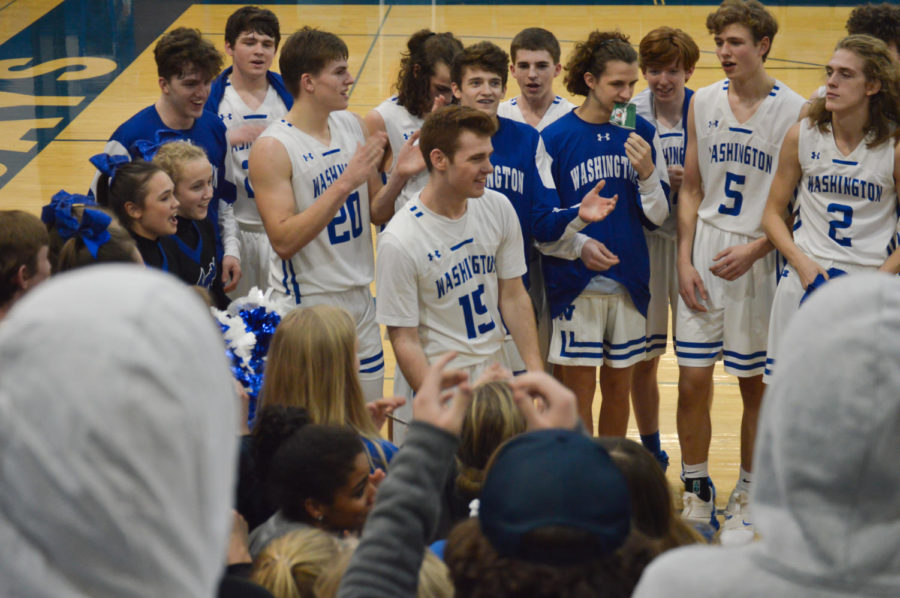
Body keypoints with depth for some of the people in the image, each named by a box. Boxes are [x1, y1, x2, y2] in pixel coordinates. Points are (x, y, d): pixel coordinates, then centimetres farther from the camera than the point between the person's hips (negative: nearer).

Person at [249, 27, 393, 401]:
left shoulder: (352, 126, 5)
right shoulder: (272, 148, -15)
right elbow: (284, 240, -23)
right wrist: (345, 183, -26)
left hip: (359, 300, 6)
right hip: (306, 307, -6)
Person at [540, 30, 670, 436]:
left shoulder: (642, 133, 3)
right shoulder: (555, 138, -7)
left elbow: (657, 217, 3)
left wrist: (647, 172, -12)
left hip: (629, 282, 3)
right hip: (576, 284, -3)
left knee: (618, 385, 13)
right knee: (579, 388, 1)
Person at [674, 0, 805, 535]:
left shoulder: (795, 111, -8)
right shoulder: (703, 103, 5)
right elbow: (691, 190, 10)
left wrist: (753, 250, -17)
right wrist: (685, 261, 1)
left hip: (759, 260, -3)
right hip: (705, 254, 3)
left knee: (757, 383, 8)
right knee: (693, 380, 2)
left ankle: (748, 497, 24)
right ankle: (697, 495, 17)